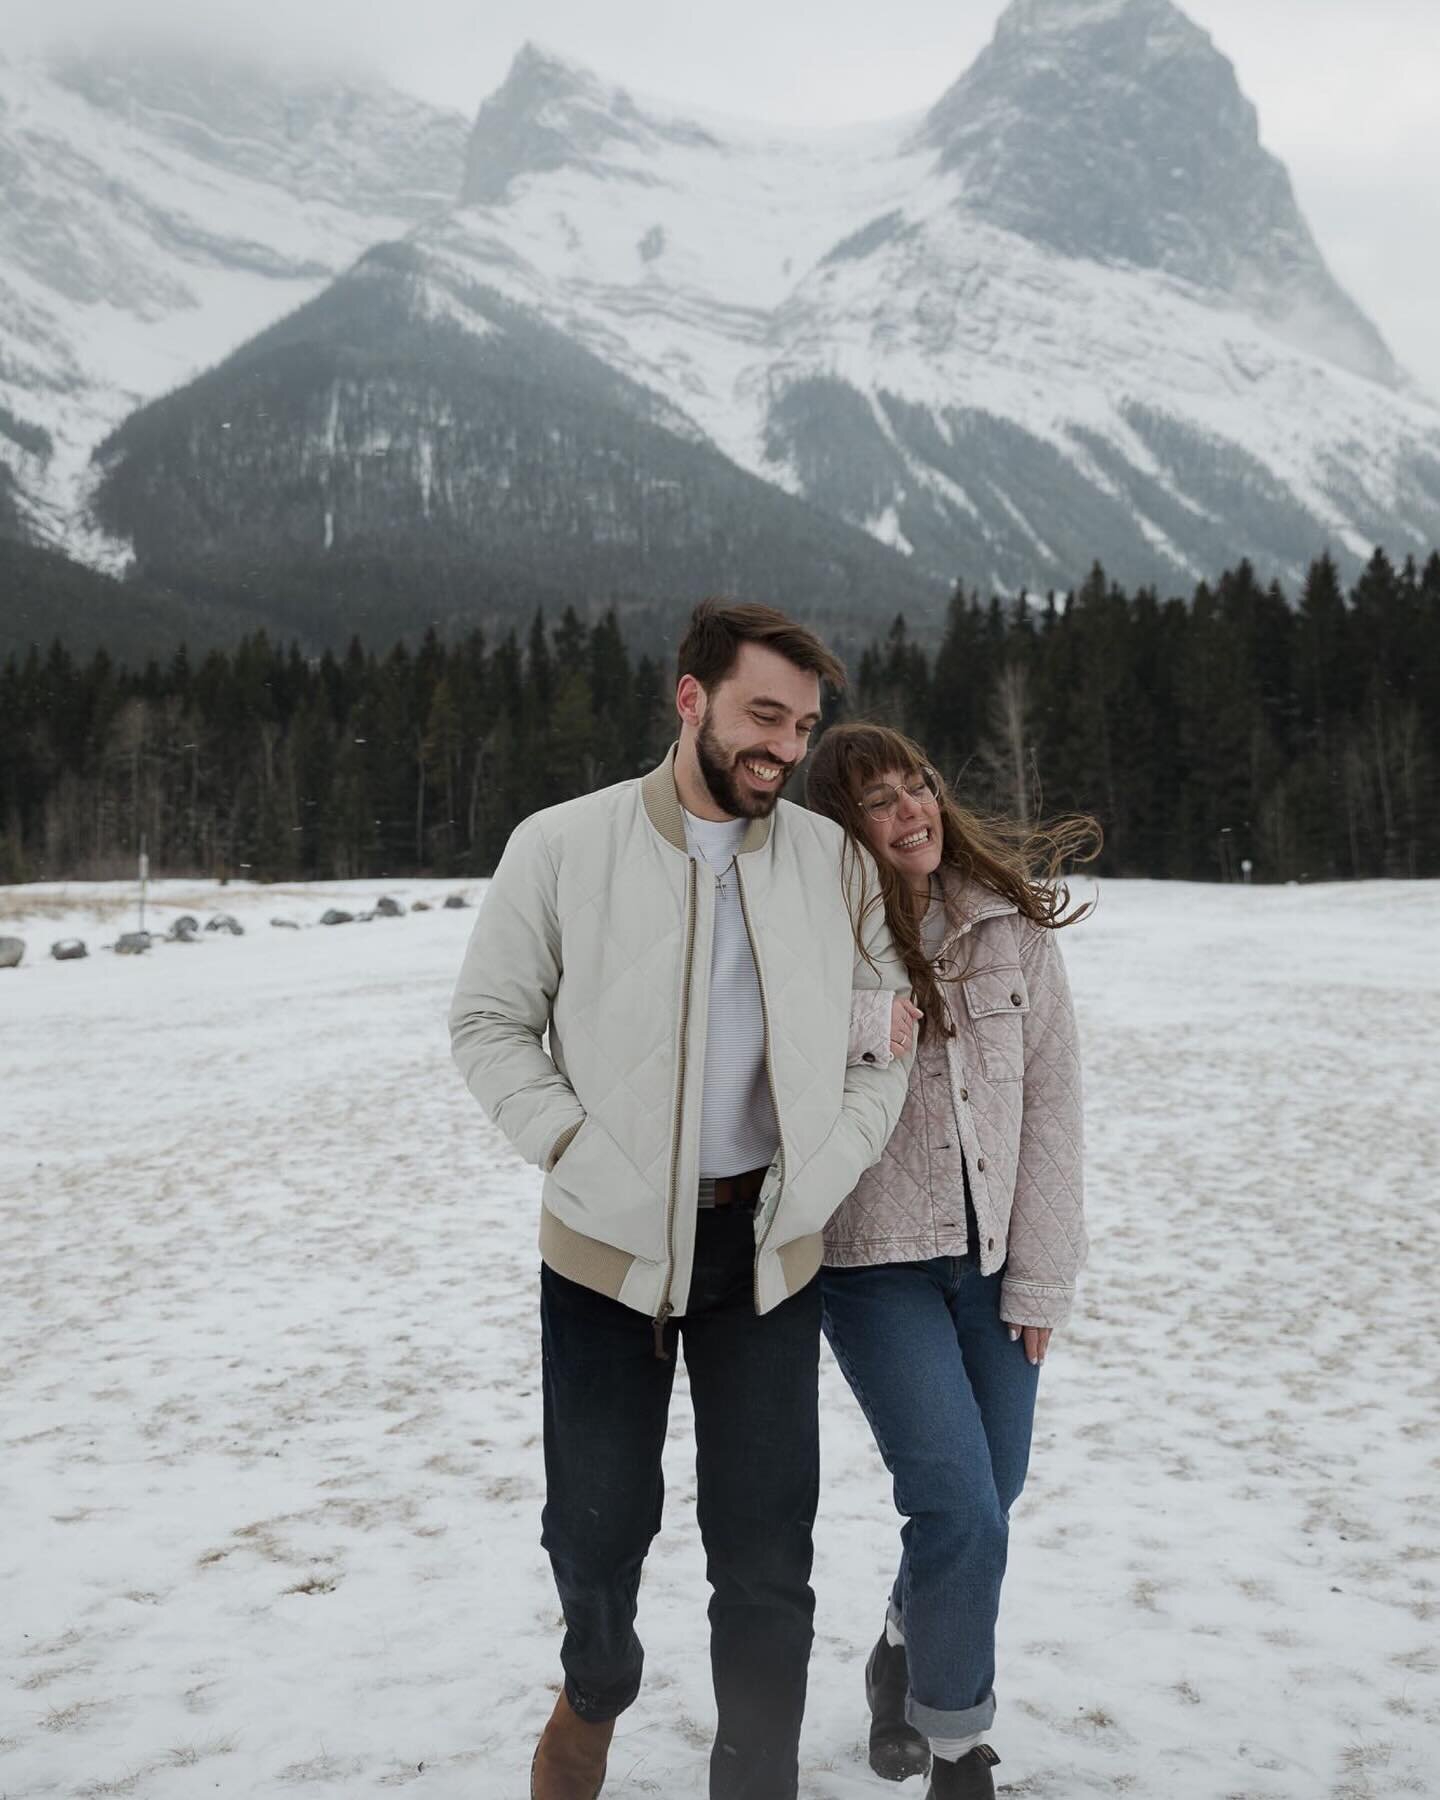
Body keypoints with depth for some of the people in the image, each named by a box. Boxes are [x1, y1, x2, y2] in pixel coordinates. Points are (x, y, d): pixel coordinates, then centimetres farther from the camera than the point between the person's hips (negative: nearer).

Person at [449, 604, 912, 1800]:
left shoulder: (831, 859, -2)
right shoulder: (562, 847, -8)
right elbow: (490, 1023, -2)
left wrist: (830, 1165, -5)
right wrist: (581, 1156, -12)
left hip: (769, 1247, 1)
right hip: (607, 1246, -1)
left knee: (767, 1556, 6)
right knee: (599, 1523, 16)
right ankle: (596, 1693, 49)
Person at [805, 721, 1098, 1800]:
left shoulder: (1013, 918, -1)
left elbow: (1051, 1095, 0)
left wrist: (1042, 1273, -1)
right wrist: (863, 1021, -31)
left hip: (993, 1258, 4)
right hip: (875, 1259, -4)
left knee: (987, 1501, 15)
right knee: (961, 1513, -9)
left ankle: (904, 1658, 45)